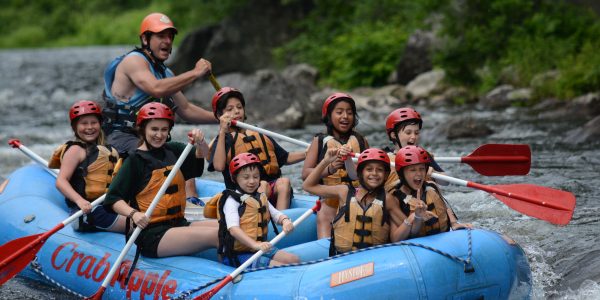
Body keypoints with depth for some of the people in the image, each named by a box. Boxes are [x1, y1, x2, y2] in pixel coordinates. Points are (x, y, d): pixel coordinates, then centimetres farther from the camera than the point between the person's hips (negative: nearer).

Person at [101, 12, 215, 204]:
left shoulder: (165, 73, 19)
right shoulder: (134, 60, -9)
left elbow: (185, 109, 23)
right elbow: (156, 89, -27)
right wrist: (195, 73, -21)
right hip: (123, 138, -10)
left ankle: (191, 200, -21)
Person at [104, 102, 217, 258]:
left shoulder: (173, 151, 13)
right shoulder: (136, 160, -4)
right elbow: (113, 199, -9)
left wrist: (200, 142, -12)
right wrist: (133, 213, -28)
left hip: (178, 224, 7)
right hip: (151, 235, -7)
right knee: (215, 235, -25)